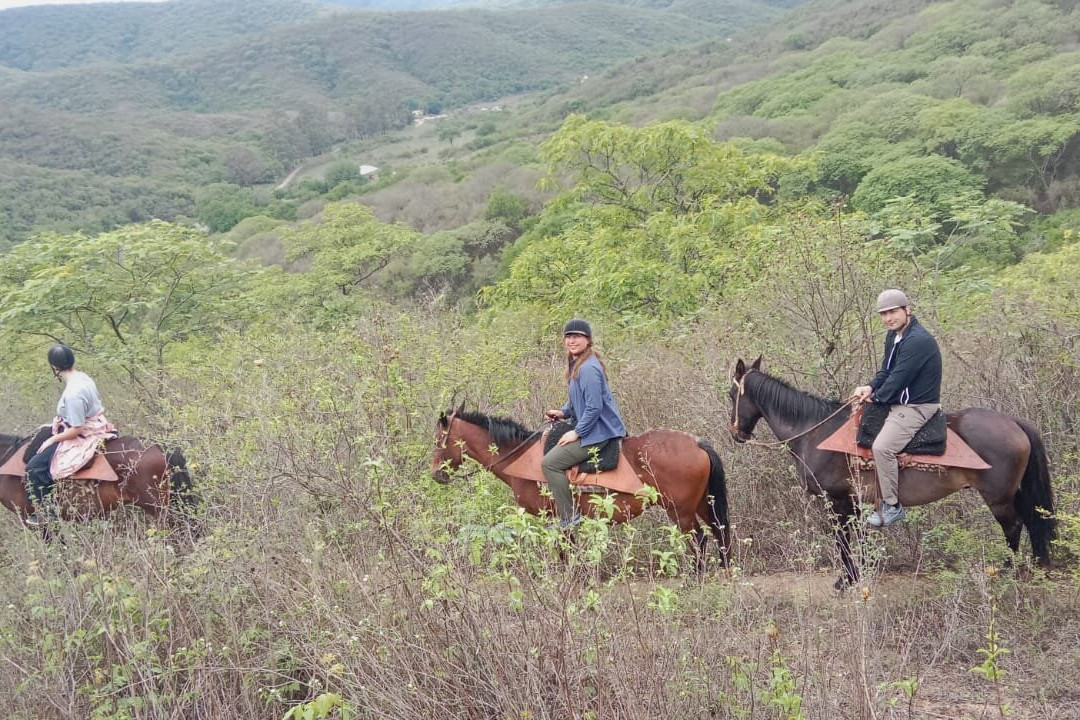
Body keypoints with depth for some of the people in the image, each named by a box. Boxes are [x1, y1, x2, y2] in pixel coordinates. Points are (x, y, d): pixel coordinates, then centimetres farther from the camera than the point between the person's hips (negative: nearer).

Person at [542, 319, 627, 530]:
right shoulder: (577, 364, 12)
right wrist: (562, 412, 7)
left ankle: (569, 519, -8)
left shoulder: (588, 368, -20)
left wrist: (577, 433, -17)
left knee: (550, 463, -13)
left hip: (597, 433, -11)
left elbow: (594, 407, -24)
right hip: (587, 427, 11)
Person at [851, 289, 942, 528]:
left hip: (917, 407, -11)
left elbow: (898, 378, -24)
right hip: (898, 401, 11)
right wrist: (871, 387, -5)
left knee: (882, 447, -26)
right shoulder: (894, 335, 9)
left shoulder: (918, 340, -23)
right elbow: (886, 371, 14)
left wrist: (876, 397, -9)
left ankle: (892, 506, -13)